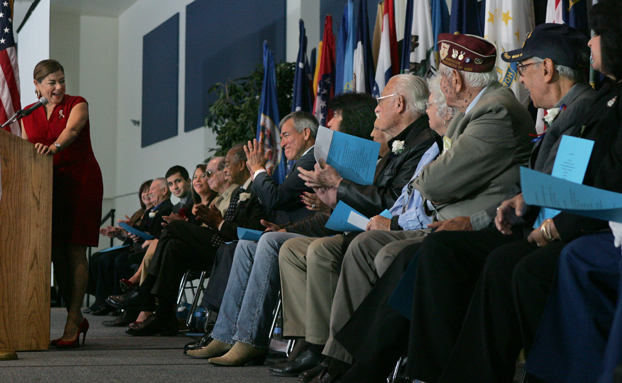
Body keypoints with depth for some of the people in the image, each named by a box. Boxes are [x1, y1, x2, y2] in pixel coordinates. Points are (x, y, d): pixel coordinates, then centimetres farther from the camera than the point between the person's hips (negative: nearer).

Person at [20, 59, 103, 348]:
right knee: (55, 253, -1)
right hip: (47, 186, 4)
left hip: (80, 182, -4)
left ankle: (72, 320, -10)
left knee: (75, 251, -10)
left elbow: (72, 130, -20)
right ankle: (77, 318, 9)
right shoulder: (28, 115, 14)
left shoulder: (77, 105, 1)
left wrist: (54, 147, -39)